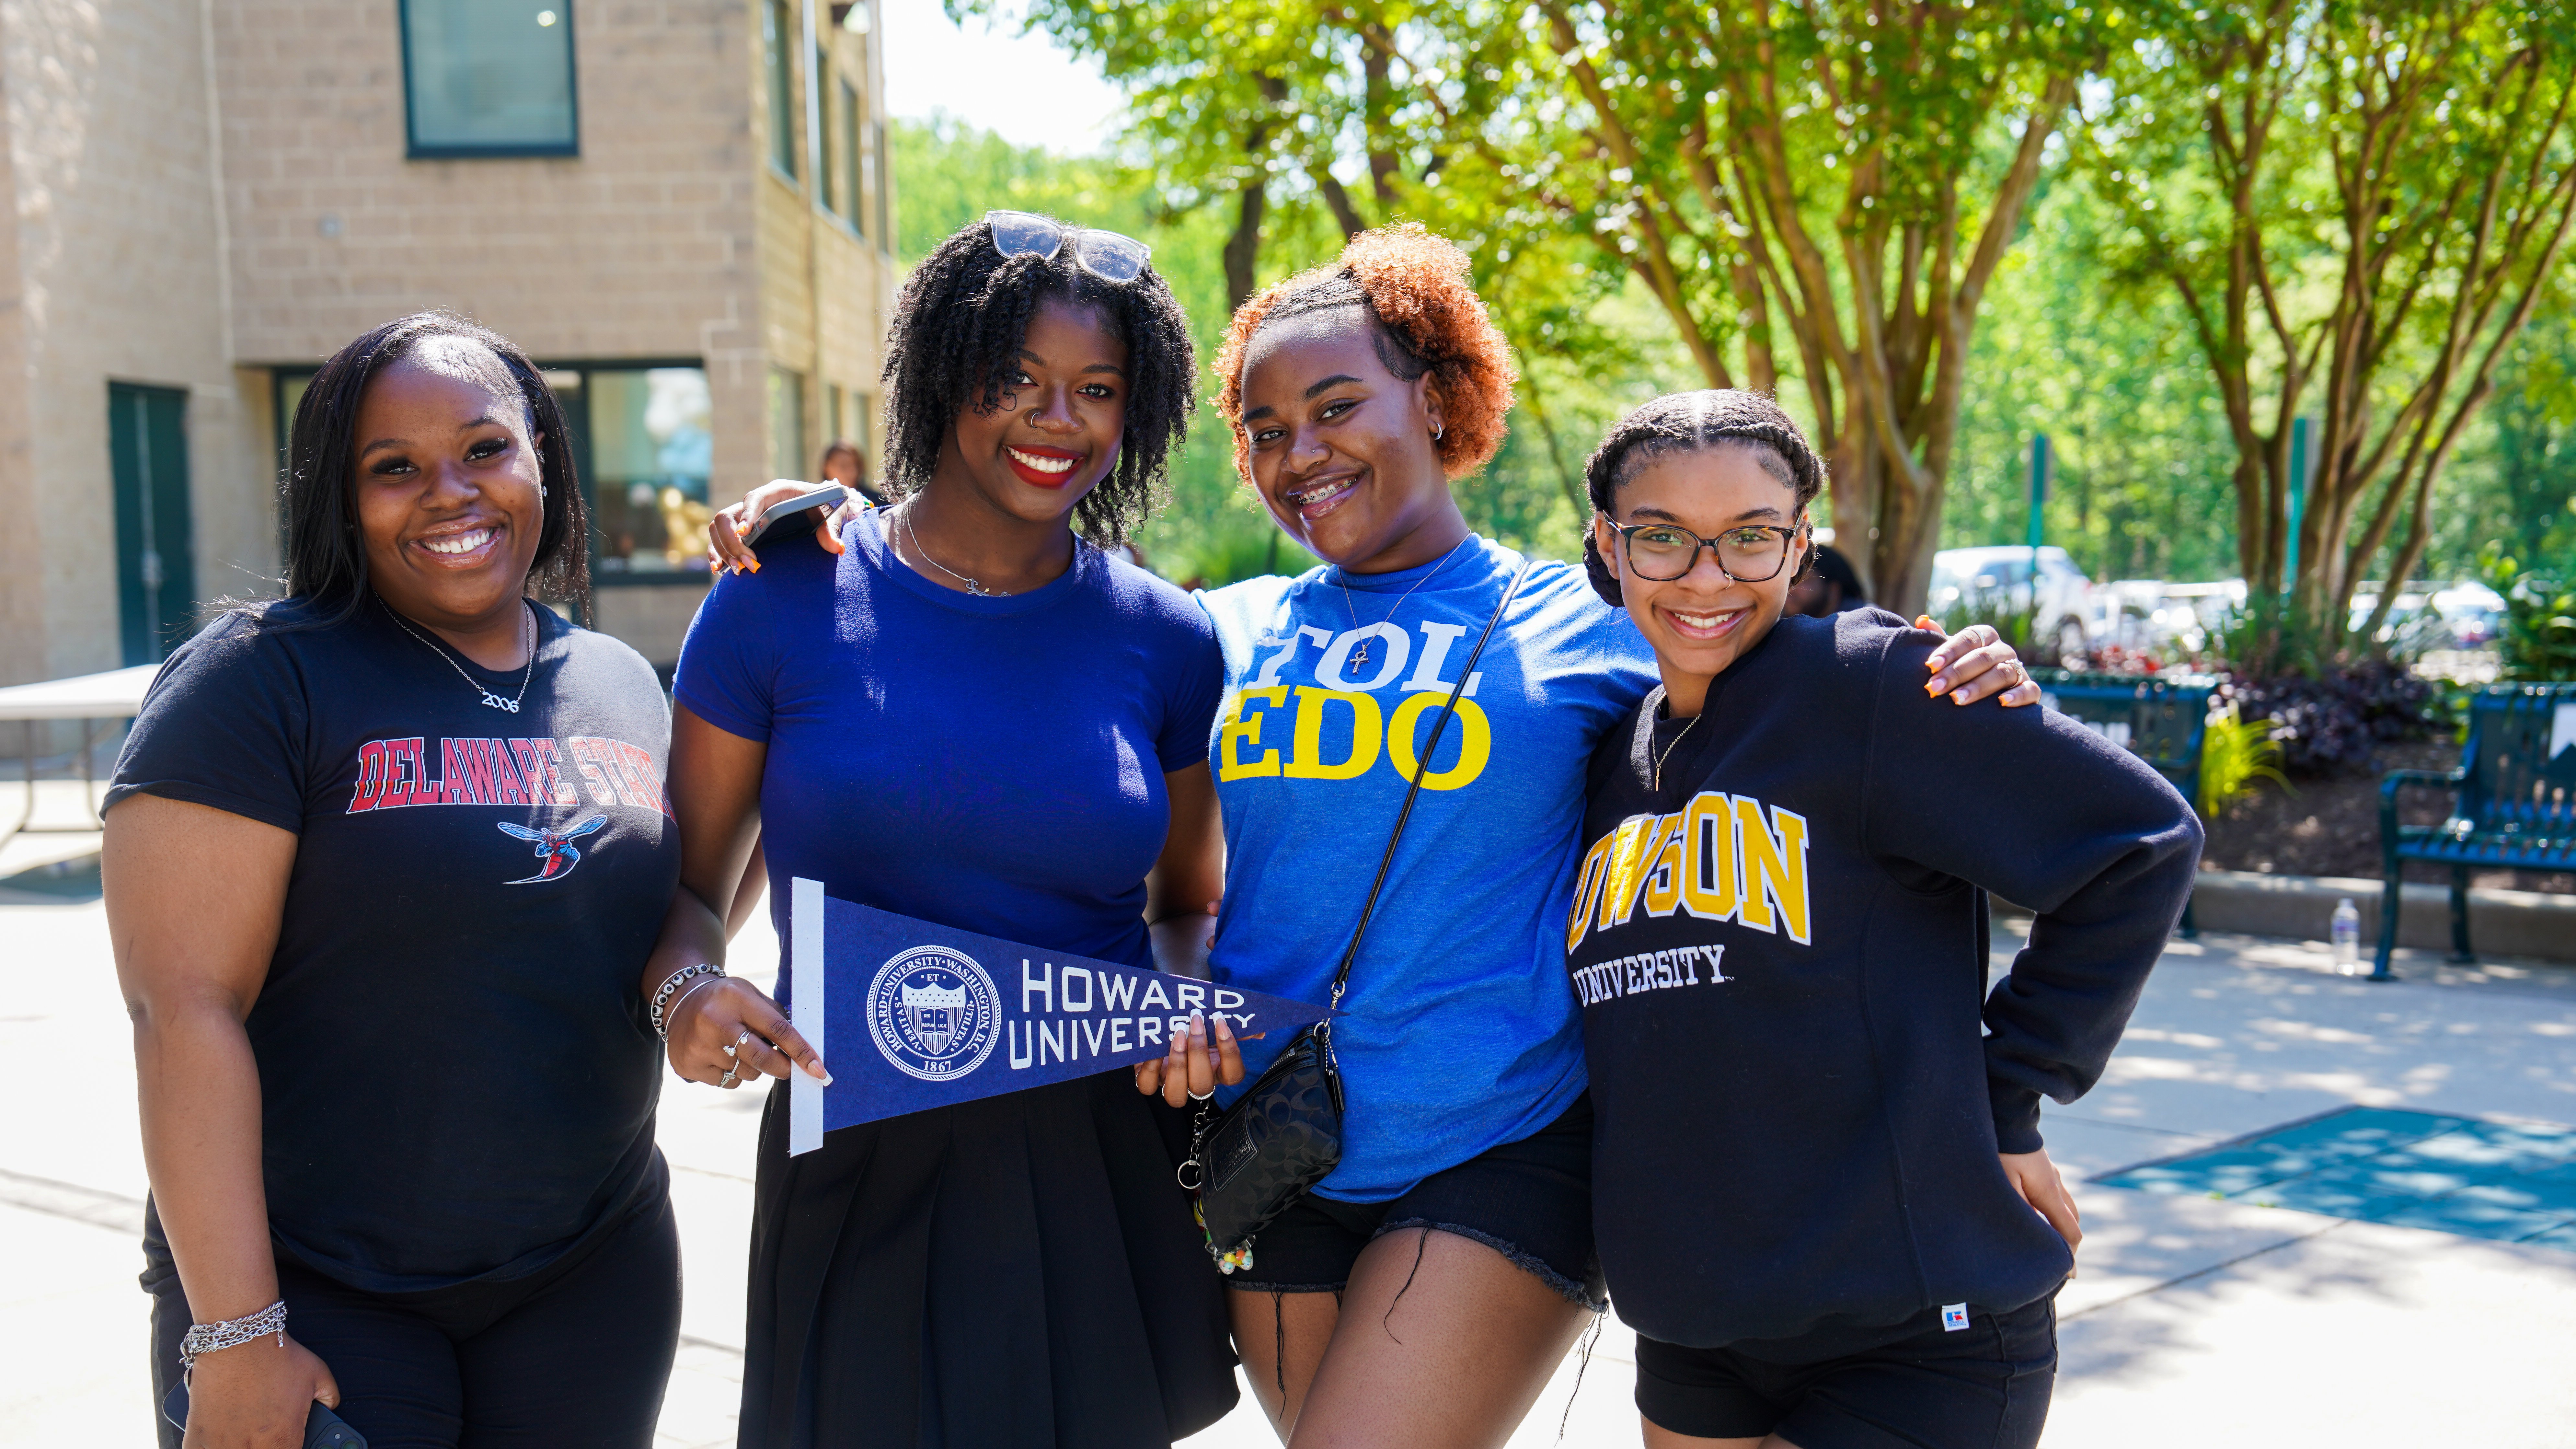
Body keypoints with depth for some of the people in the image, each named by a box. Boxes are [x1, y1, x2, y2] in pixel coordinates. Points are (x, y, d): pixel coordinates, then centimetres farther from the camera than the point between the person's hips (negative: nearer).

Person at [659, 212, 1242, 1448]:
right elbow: (687, 881, 2)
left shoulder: (1163, 640, 2)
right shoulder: (789, 597, -3)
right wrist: (688, 994, -18)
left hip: (1103, 1171, 2)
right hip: (861, 1172, -1)